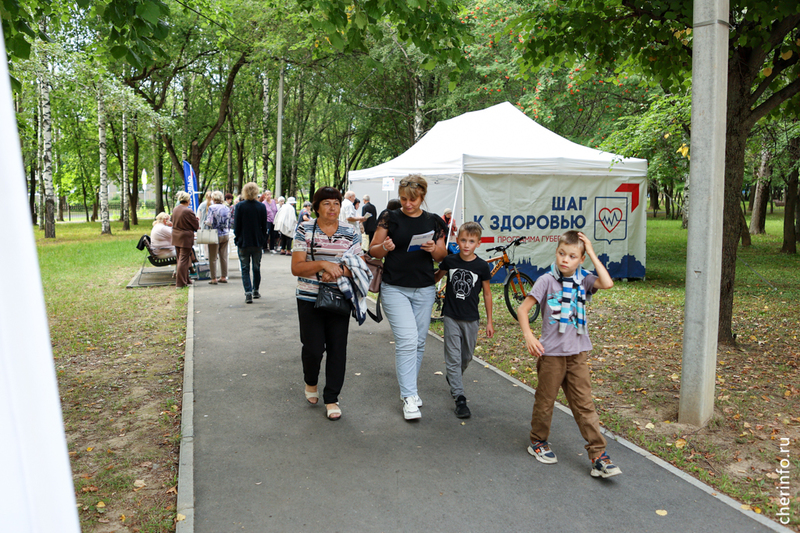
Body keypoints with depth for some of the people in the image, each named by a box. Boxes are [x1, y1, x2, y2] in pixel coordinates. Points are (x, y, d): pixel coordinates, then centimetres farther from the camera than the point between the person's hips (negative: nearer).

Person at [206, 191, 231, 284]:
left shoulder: (212, 207, -11)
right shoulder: (227, 208, 6)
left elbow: (210, 222, -16)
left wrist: (206, 221, 5)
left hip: (215, 235, -5)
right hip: (226, 235, 5)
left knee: (213, 258, 3)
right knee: (224, 257, 11)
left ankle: (214, 279, 4)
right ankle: (224, 277, 15)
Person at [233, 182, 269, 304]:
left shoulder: (240, 206, -9)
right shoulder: (261, 206, -4)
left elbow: (236, 225, -5)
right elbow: (264, 226, 1)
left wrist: (237, 239, 7)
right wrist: (263, 240, 11)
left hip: (243, 242, -2)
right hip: (257, 242, 2)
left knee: (245, 268, 3)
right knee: (256, 267, 16)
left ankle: (248, 293, -7)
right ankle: (255, 291, 25)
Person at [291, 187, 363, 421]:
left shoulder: (351, 233, 3)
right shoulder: (304, 230, -1)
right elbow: (296, 268, -7)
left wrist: (339, 270, -18)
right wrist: (323, 264, -22)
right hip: (310, 299, -1)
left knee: (337, 348, 2)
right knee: (313, 347, -2)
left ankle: (331, 399, 18)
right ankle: (310, 382, 32)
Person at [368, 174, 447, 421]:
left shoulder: (434, 222, 6)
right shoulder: (390, 218, 0)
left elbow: (442, 256, 10)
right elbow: (373, 250, 3)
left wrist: (434, 249, -12)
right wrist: (384, 247, -19)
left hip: (424, 290, 3)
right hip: (395, 289, -3)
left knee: (419, 342, 11)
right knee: (406, 340, -12)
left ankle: (410, 387, 30)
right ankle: (409, 397, -4)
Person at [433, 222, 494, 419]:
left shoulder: (482, 266, -6)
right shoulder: (449, 261, -5)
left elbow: (487, 294, 2)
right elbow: (436, 278, 12)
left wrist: (489, 321, 4)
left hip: (471, 319, 1)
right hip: (451, 317, -1)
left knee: (466, 357, 14)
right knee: (453, 357, -3)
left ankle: (453, 379, 43)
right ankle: (459, 398, 2)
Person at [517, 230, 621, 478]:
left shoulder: (584, 280, 0)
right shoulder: (547, 281, -8)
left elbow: (607, 283, -19)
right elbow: (523, 308, -8)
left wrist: (591, 253, -15)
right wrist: (528, 335, -19)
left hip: (578, 353, 2)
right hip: (551, 353, -2)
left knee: (584, 404, 6)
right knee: (545, 400, 12)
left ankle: (598, 455, 11)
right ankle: (538, 442, 33)